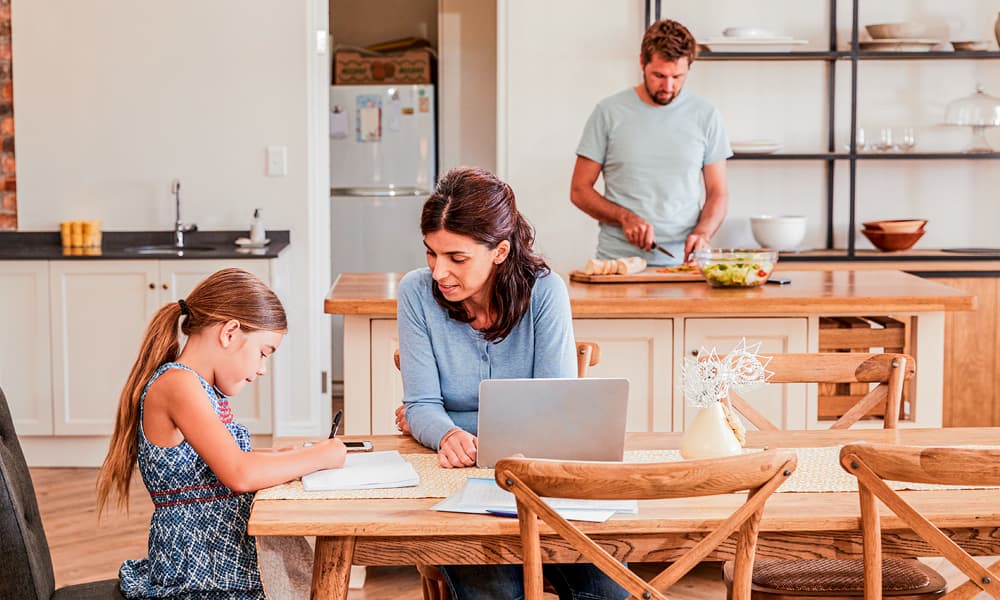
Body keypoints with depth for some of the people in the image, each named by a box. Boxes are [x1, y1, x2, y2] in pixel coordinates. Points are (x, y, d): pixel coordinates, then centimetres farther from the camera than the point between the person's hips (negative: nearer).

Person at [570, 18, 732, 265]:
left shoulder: (705, 115, 9)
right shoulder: (609, 112, 4)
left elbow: (718, 193, 12)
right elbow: (580, 190, 7)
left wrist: (702, 233, -8)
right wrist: (625, 217, -8)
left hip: (681, 261, 1)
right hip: (617, 260, -1)